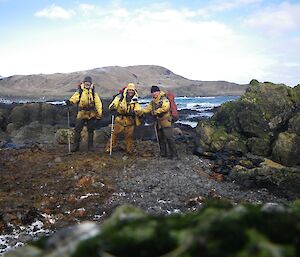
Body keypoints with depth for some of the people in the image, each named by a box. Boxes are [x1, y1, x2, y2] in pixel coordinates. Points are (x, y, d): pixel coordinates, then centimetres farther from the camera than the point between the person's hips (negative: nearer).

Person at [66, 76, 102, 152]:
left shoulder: (93, 93, 6)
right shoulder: (79, 92, 3)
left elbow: (98, 103, 4)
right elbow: (74, 98, -12)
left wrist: (99, 114, -4)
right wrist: (70, 101, -34)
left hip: (91, 114, 1)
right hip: (81, 113, -1)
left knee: (90, 130, 8)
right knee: (77, 130, -2)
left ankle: (90, 146, 19)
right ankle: (76, 145, 10)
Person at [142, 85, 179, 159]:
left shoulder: (164, 99, -13)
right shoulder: (153, 101, 14)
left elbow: (165, 107, -30)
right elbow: (148, 108, 7)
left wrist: (156, 111, -31)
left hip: (165, 121, -9)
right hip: (158, 122, 9)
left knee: (169, 138, -9)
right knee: (161, 138, 16)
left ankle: (174, 154, -4)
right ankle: (163, 153, 28)